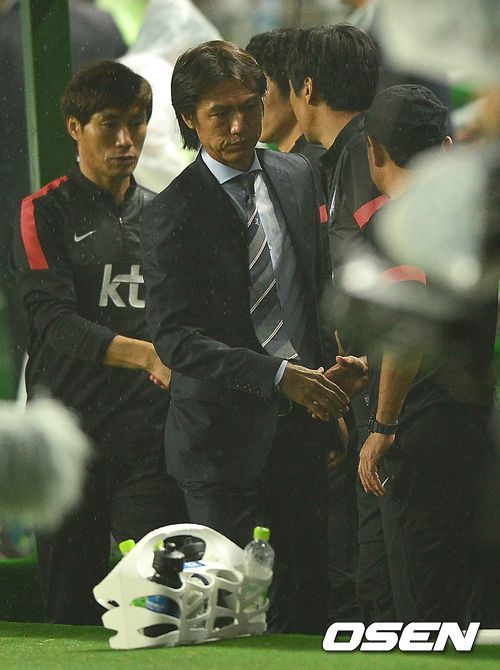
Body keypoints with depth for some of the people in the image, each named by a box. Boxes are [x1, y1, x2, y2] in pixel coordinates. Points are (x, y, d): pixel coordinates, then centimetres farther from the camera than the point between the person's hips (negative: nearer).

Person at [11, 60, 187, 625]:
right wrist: (145, 355, -24)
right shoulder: (45, 213, 1)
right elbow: (54, 321, -12)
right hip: (72, 429, -3)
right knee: (70, 606, 1)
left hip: (151, 433, 3)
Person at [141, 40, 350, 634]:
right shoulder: (174, 214, -12)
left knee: (306, 591, 8)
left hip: (300, 419, 5)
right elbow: (174, 340, -18)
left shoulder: (297, 176, 7)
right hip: (225, 433, -5)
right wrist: (279, 375, -26)